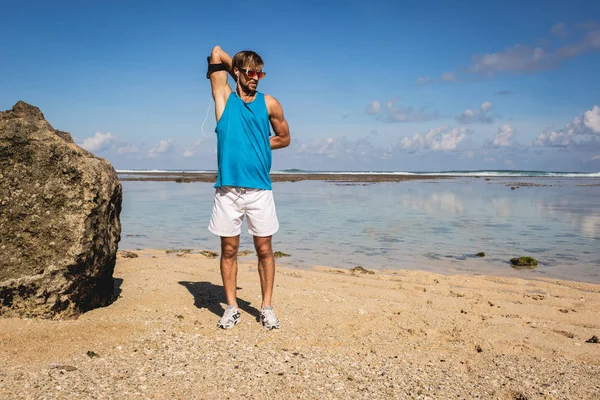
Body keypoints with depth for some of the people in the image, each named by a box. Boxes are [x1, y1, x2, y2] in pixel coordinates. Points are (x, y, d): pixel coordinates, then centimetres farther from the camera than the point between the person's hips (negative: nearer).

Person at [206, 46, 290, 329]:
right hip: (227, 188, 0)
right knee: (228, 249, 7)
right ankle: (231, 307, 19)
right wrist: (233, 67, 21)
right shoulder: (224, 98, 7)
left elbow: (284, 138, 16)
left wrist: (257, 145, 7)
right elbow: (217, 53, 10)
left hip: (259, 188, 0)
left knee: (264, 249, 5)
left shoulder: (269, 103, 7)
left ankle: (266, 307, 16)